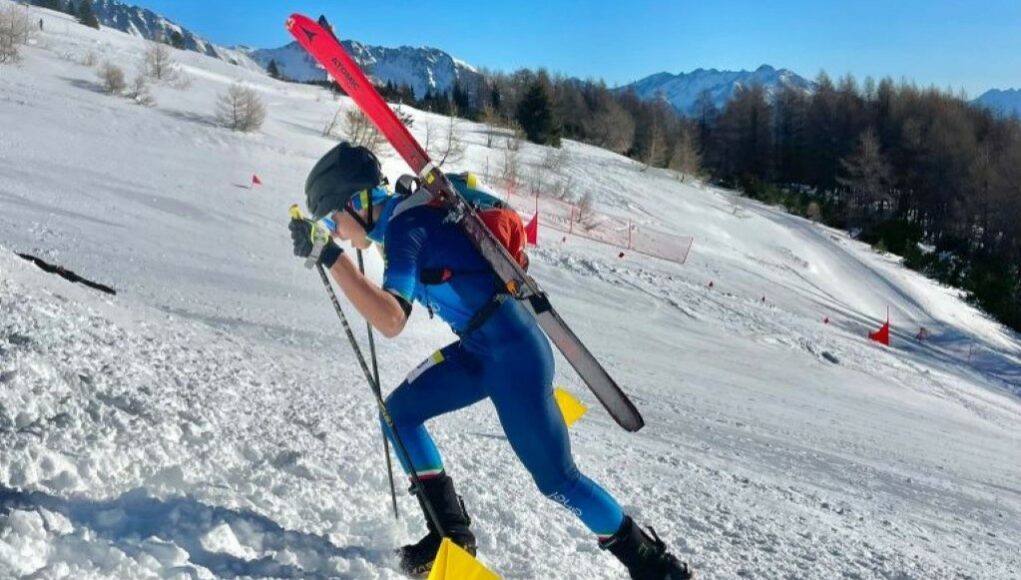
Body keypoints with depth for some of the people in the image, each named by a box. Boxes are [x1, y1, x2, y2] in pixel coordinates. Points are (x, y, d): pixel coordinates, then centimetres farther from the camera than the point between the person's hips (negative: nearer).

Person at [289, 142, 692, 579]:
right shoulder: (402, 213, 9)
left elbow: (391, 321, -31)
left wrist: (330, 256, -29)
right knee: (399, 413, 9)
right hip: (481, 349, 10)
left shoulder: (404, 225, -18)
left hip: (512, 352, -10)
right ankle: (452, 534, 16)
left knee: (556, 480, -1)